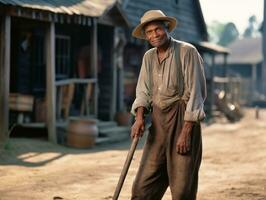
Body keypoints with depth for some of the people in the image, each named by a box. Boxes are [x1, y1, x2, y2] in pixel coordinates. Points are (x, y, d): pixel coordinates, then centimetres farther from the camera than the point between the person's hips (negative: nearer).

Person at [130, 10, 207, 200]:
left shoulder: (187, 52, -10)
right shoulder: (149, 57, 12)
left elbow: (195, 92, -13)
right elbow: (143, 91, 13)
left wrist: (186, 132, -17)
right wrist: (139, 118, -6)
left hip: (183, 119, -6)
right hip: (158, 121, 6)